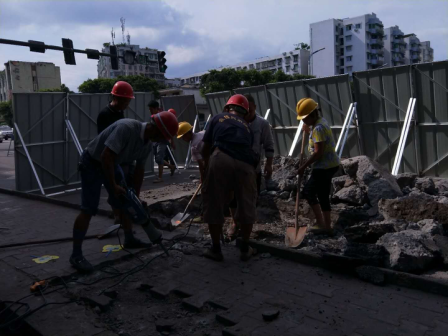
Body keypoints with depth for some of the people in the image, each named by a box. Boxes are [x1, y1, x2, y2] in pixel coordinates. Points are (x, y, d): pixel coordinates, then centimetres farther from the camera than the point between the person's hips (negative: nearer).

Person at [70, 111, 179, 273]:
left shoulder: (147, 144, -6)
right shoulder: (127, 127, -33)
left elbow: (139, 169, 7)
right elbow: (106, 156, -36)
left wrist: (136, 196, 10)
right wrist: (113, 185, -32)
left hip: (112, 163, 9)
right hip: (92, 163, -8)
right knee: (89, 209, -12)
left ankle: (129, 239, 29)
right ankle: (76, 254, -4)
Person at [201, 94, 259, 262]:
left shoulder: (218, 118, 22)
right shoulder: (246, 127, 29)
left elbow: (206, 149, 19)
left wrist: (207, 166, 40)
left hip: (221, 159, -2)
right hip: (245, 163, 3)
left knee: (214, 204, 13)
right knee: (247, 205, 19)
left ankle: (215, 249, 23)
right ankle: (245, 249, 31)